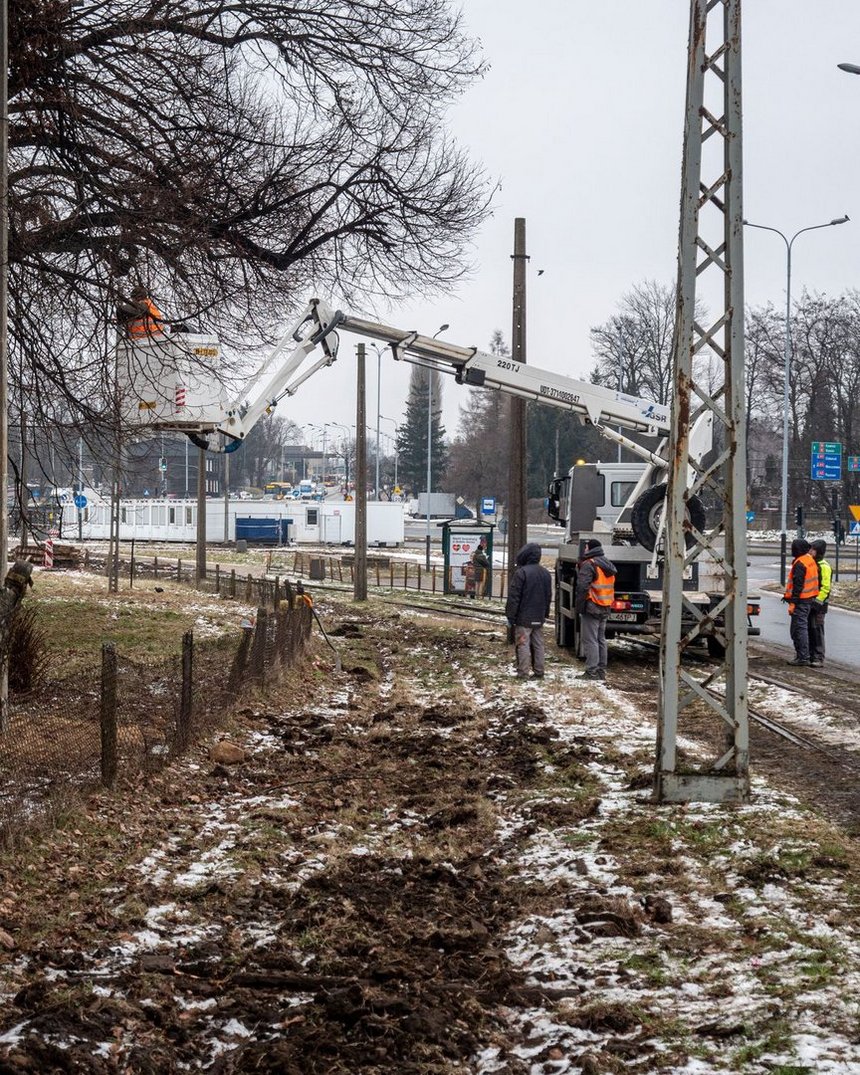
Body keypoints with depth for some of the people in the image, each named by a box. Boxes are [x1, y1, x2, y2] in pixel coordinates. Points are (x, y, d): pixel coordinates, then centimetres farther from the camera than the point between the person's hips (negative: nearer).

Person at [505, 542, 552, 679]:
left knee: (523, 645, -3)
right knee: (538, 645, 11)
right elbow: (549, 596, 17)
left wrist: (510, 616, -10)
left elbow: (514, 596, -14)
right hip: (539, 618, 7)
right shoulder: (545, 573, 9)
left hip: (523, 618, -7)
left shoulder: (521, 572, -15)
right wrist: (545, 614, 24)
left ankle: (523, 673, -4)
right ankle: (539, 672, 14)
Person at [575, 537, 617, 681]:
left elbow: (582, 587, -19)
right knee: (601, 639, 14)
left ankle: (591, 672, -8)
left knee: (590, 640, -6)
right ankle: (601, 671, 16)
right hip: (605, 608, 8)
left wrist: (579, 606, -13)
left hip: (592, 608, -8)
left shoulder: (589, 564, -14)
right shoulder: (609, 565, 14)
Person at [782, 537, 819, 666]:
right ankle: (803, 655, 20)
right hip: (810, 599, 10)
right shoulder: (811, 560, 12)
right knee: (802, 628, 16)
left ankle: (803, 657, -6)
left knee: (799, 629, -6)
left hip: (801, 601, -10)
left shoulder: (800, 563, -17)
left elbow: (798, 585, -21)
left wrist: (792, 602, -19)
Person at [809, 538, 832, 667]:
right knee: (810, 630, 10)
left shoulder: (824, 567, -11)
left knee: (817, 631, -7)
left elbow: (826, 587, -16)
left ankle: (819, 658, -5)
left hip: (818, 604, -8)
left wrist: (817, 602, -21)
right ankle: (811, 656, 16)